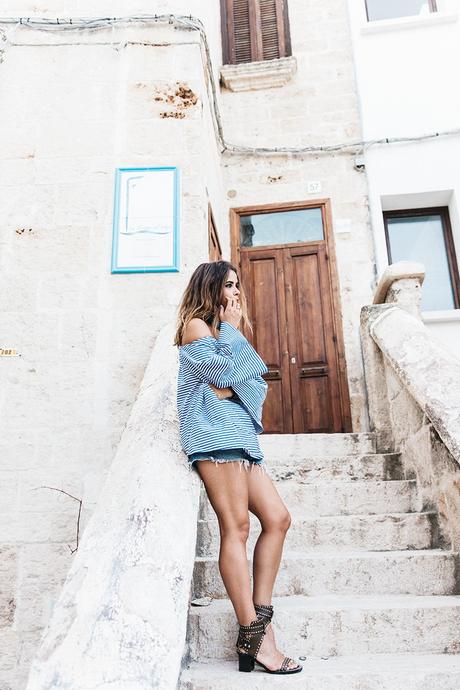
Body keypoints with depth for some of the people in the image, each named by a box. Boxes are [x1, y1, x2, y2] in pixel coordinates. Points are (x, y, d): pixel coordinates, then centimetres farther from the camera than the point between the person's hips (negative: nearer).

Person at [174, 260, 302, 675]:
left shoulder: (220, 331, 30)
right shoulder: (196, 324, 4)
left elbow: (253, 380, 26)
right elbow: (223, 372, -8)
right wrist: (232, 329, 4)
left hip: (239, 434, 9)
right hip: (216, 432, -9)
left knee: (278, 518, -1)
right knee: (236, 528, -13)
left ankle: (260, 618, 2)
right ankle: (254, 637, -11)